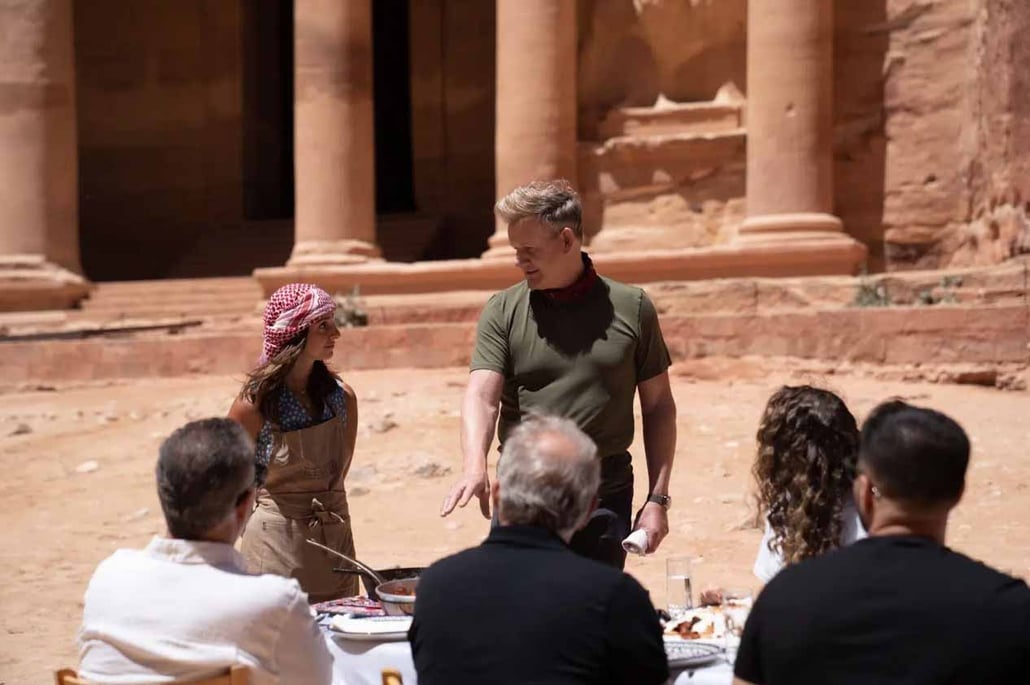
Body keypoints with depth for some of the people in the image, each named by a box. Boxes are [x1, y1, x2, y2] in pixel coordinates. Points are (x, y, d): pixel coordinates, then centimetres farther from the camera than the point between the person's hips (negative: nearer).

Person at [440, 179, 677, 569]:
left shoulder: (631, 308, 4)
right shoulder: (503, 312, 3)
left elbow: (658, 407, 7)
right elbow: (481, 396, -8)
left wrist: (657, 499, 1)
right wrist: (475, 467, -26)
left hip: (604, 496, 0)